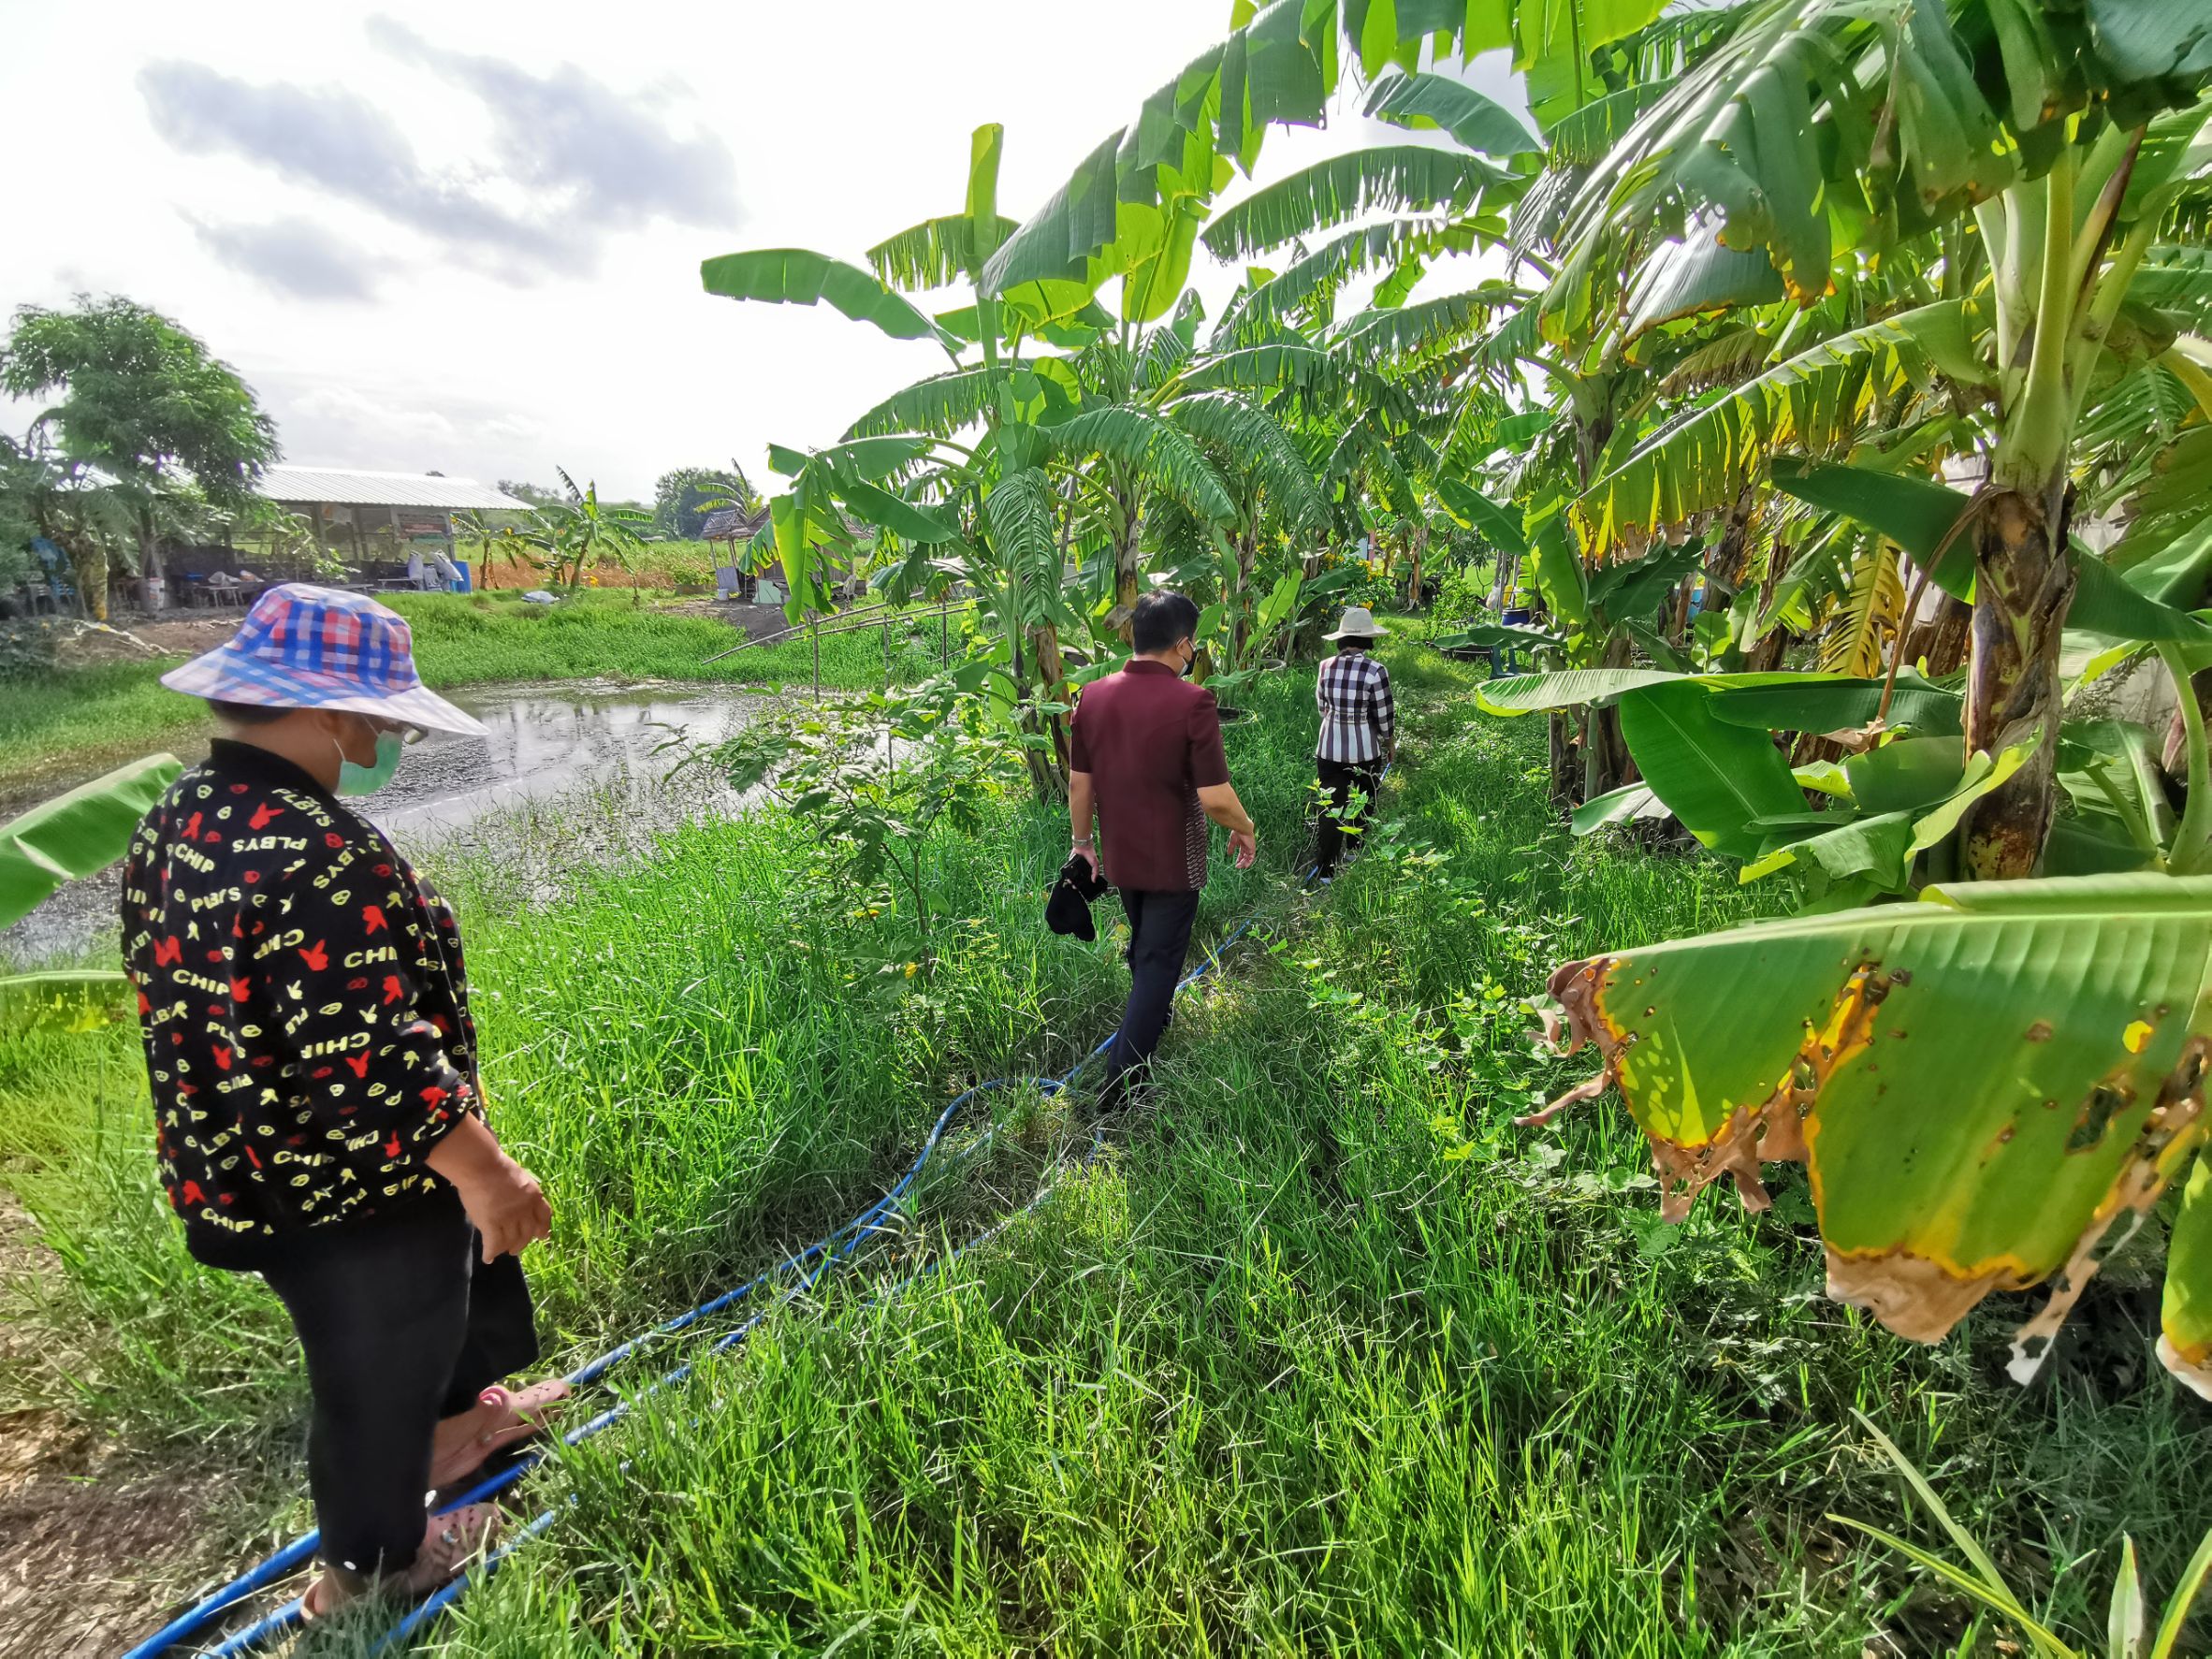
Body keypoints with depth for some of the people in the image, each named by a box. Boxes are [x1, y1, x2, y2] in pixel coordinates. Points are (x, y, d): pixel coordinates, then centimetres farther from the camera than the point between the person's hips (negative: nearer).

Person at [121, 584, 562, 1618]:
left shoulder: (176, 819, -1)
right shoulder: (319, 856, -33)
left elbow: (198, 999, 11)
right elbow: (372, 1064, -34)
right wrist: (484, 1171, -23)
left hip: (243, 1165, 9)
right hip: (354, 1187, -9)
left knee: (436, 1297, 31)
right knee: (376, 1368, 17)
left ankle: (454, 1418, 55)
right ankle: (371, 1563, 42)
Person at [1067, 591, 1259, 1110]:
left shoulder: (1093, 696, -4)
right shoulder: (1191, 702, -21)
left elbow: (1079, 782, 2)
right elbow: (1215, 797, -22)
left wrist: (1083, 840, 15)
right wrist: (1245, 829, -3)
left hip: (1120, 857, 6)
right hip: (1172, 861, -6)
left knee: (1143, 945, 28)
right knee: (1160, 961, 6)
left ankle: (1152, 1021, 52)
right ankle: (1122, 1081, 7)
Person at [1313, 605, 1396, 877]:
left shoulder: (1326, 667, -5)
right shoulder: (1375, 671, -16)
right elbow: (1384, 716, -8)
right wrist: (1390, 743, 10)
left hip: (1329, 750, 2)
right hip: (1365, 752, -2)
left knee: (1331, 810, 7)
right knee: (1361, 807, 20)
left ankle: (1325, 871, 4)